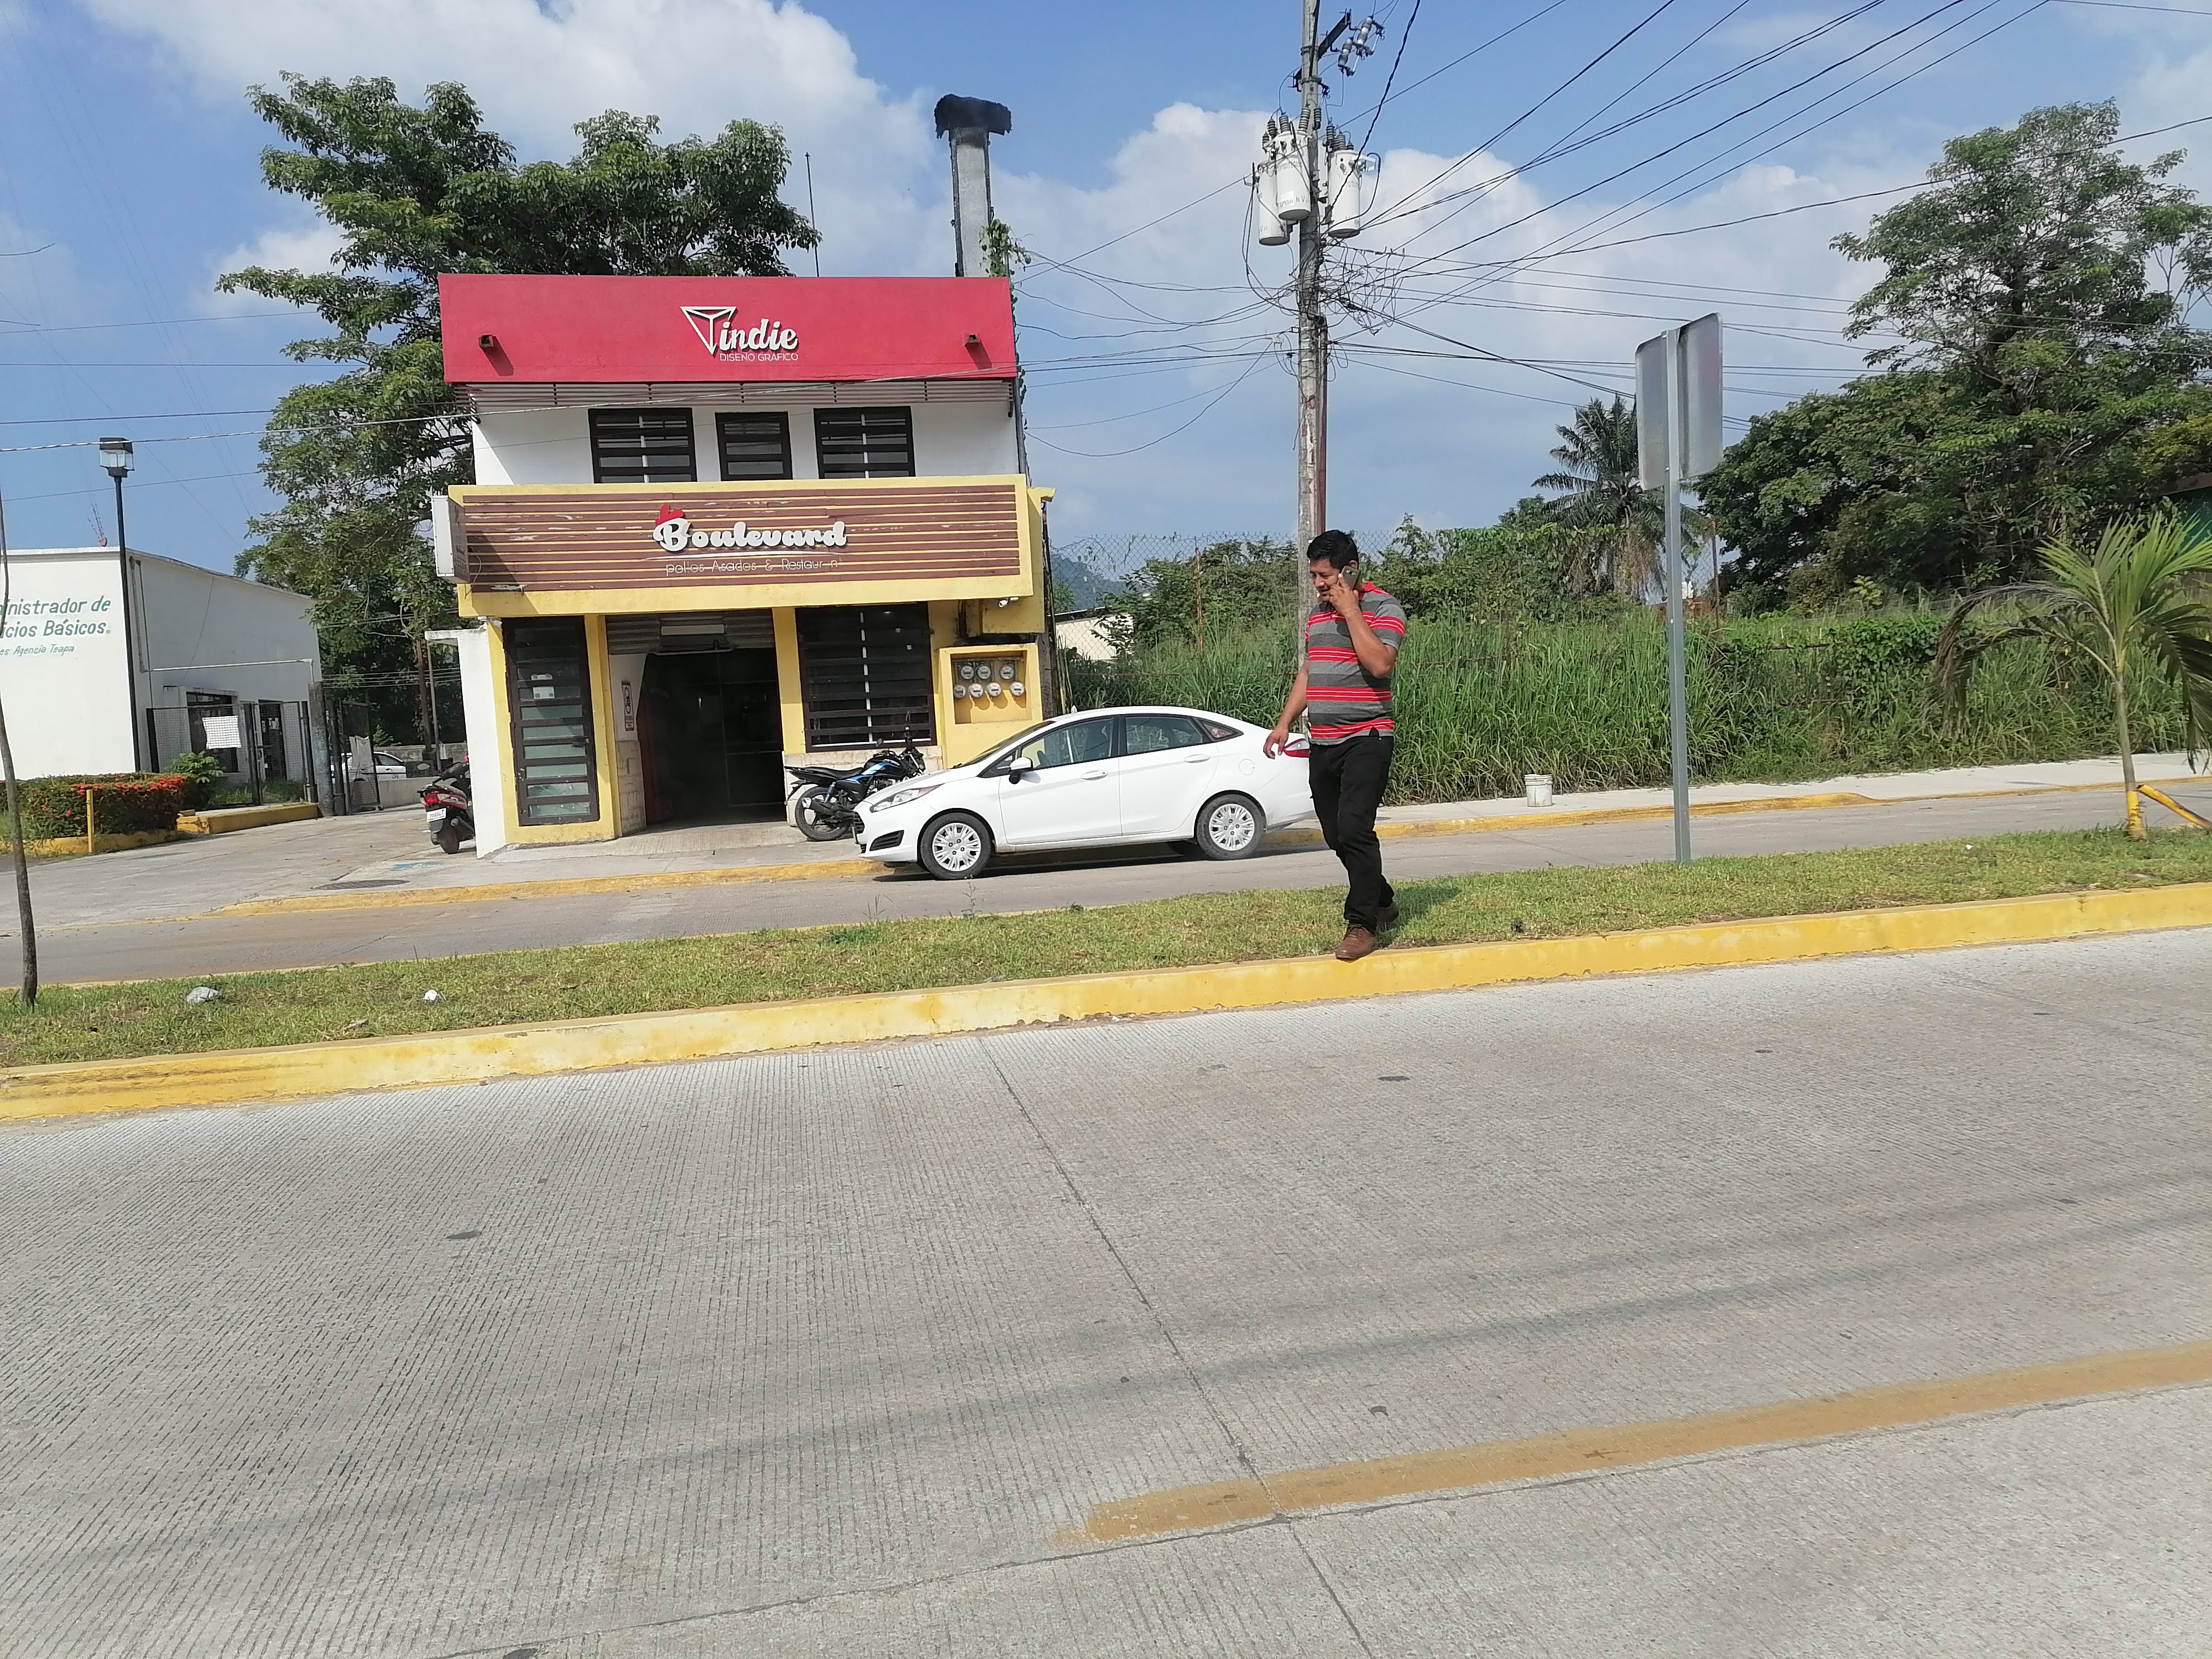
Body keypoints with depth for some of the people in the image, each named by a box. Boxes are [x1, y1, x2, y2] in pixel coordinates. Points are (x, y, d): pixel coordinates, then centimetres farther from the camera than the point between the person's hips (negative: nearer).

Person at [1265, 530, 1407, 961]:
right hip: (1322, 743, 8)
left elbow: (1380, 664, -23)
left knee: (1354, 831, -16)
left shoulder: (1383, 609, -6)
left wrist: (1351, 611, -17)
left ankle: (1363, 925, -9)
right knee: (1336, 836, 11)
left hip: (1366, 739, -7)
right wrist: (1284, 724, 15)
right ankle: (1382, 903, 29)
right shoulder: (1317, 613, 16)